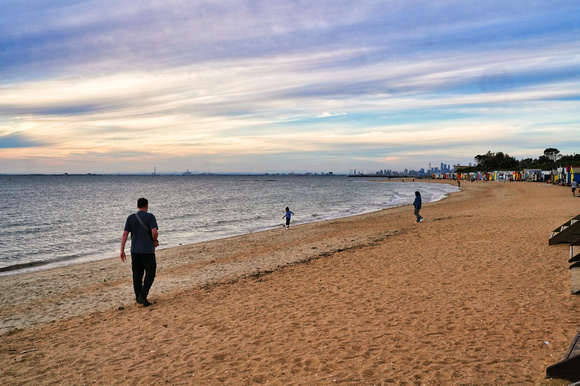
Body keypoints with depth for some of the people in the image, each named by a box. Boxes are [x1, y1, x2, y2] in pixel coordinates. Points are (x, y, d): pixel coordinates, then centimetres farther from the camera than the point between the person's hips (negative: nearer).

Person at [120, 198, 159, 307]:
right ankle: (143, 295, -11)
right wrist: (155, 241, 1)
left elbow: (125, 234, 1)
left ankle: (138, 298, 17)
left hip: (135, 250, 5)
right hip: (148, 250, -5)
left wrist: (122, 250, 2)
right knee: (150, 274, 3)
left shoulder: (131, 218, 7)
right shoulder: (150, 217, -7)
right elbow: (154, 232, -19)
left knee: (137, 274, 11)